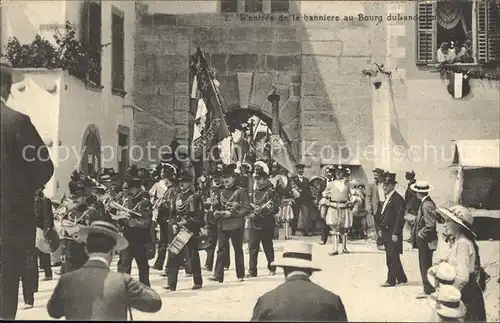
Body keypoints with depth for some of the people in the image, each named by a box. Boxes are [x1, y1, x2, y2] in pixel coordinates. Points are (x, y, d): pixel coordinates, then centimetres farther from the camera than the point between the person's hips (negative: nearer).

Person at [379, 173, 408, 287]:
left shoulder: (397, 198, -14)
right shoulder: (388, 198, 16)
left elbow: (400, 217, -18)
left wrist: (395, 234, -21)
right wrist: (381, 229, 14)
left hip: (393, 233, -9)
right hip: (386, 233, 9)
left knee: (392, 257, -5)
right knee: (392, 257, 14)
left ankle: (391, 280, -1)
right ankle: (401, 278, 24)